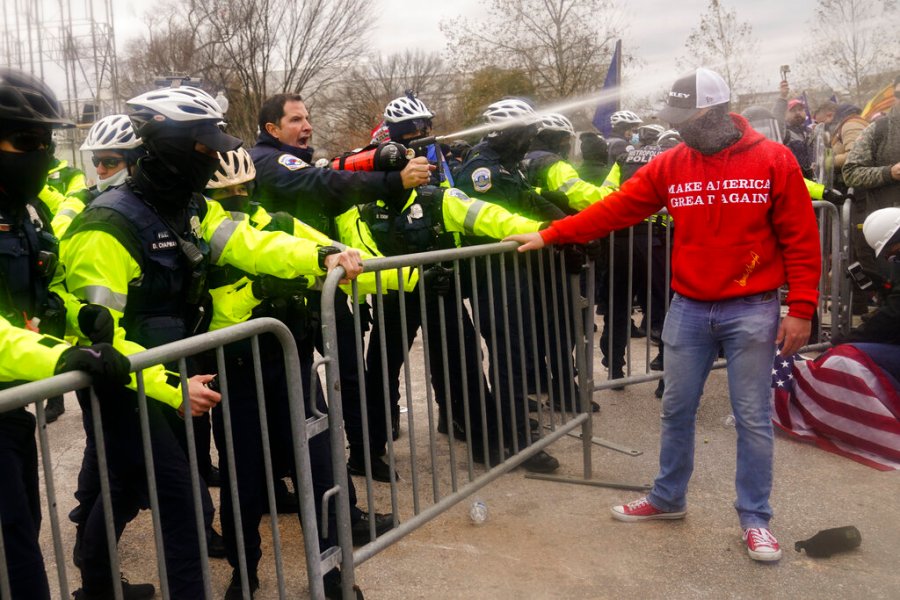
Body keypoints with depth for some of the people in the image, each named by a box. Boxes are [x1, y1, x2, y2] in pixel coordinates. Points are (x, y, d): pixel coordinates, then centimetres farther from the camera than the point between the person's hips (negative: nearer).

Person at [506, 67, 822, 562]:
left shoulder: (774, 161, -6)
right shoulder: (670, 165, 2)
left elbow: (801, 240, -5)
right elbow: (614, 209, 0)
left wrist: (801, 310, -8)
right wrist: (549, 235, -3)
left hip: (751, 311, -3)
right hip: (688, 309, 3)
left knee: (752, 417, 4)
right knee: (677, 409, 12)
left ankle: (755, 518, 20)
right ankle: (667, 498, 30)